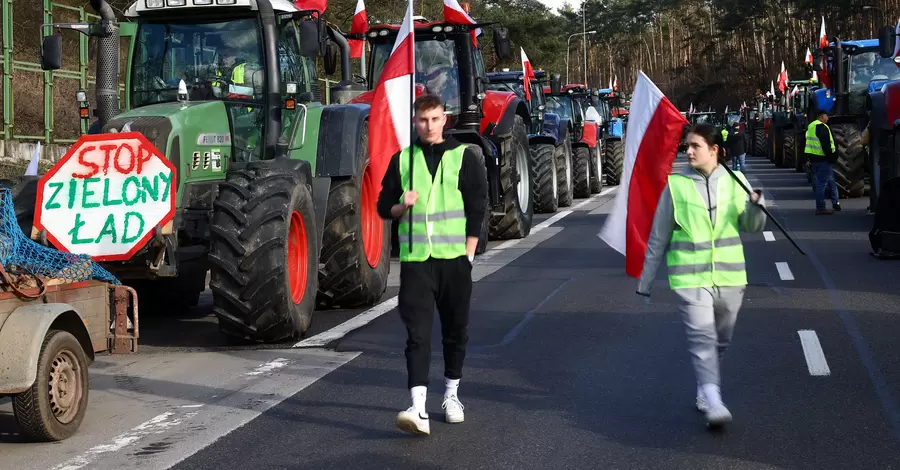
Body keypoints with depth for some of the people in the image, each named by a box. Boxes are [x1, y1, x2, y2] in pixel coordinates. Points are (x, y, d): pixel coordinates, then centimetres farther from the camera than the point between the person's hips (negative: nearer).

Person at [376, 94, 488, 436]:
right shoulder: (402, 160, 8)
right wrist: (402, 206, -9)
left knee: (455, 331, 11)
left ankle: (452, 395, 30)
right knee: (418, 334, -10)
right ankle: (418, 409, -17)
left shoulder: (463, 157, 3)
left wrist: (468, 253, -5)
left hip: (454, 258, 0)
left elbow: (477, 209, 2)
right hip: (415, 260, 0)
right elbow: (384, 206, 13)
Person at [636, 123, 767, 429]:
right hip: (690, 276, -3)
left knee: (721, 340, 13)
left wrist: (756, 206, -15)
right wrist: (646, 281, 7)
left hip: (728, 275, 3)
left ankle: (704, 390, 33)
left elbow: (752, 226, 8)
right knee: (702, 338, -15)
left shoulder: (734, 181, 5)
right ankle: (714, 403, -20)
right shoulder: (676, 185, 0)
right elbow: (658, 237, 5)